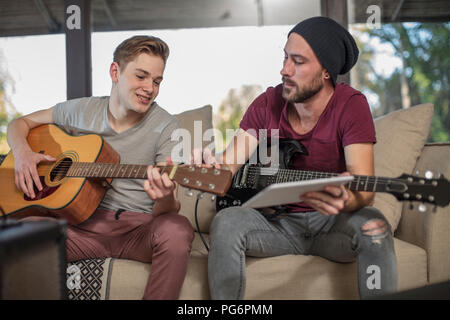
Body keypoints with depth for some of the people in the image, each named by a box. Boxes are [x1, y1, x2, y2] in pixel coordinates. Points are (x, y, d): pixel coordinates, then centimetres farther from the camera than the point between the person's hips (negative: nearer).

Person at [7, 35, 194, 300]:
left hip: (138, 228, -1)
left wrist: (165, 200, -34)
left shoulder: (165, 126, -3)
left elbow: (167, 213, -8)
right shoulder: (81, 110, 7)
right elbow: (21, 123, 22)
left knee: (177, 230, -36)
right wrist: (23, 154, 0)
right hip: (84, 223, 2)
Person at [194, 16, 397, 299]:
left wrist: (344, 200, -46)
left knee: (374, 227, -33)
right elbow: (228, 165, -7)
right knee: (226, 222, -26)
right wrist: (210, 167, -32)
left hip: (332, 223, -2)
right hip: (276, 220, 2)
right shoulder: (267, 104, -2)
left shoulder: (350, 105, -12)